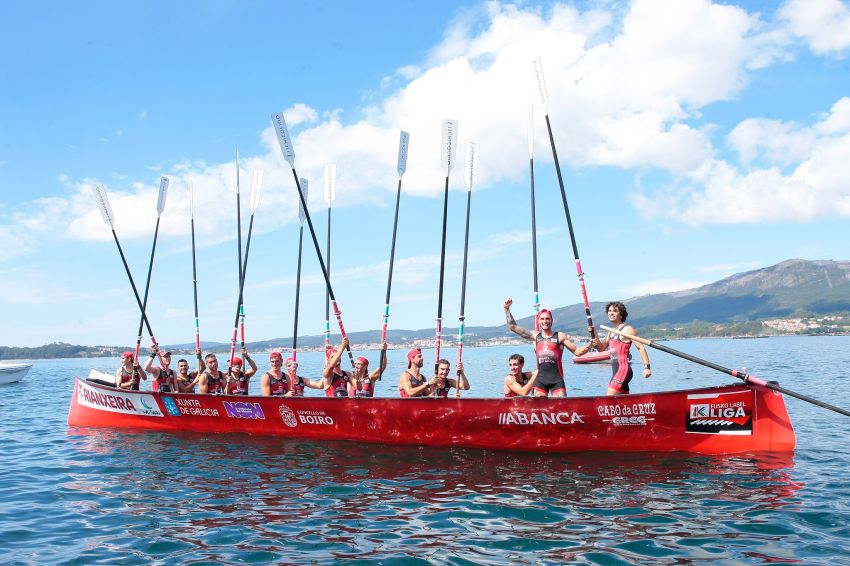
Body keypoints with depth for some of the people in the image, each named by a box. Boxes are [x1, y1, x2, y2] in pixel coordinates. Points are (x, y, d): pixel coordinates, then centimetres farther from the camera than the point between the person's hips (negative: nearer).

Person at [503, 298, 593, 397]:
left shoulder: (560, 336, 5)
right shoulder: (535, 336, 11)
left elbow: (577, 351, 5)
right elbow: (513, 327, 12)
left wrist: (590, 344, -11)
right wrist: (507, 309, 7)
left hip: (557, 379, -2)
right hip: (541, 379, 2)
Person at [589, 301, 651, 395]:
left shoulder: (627, 329, -8)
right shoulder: (611, 332, 17)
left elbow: (641, 348, -13)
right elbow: (601, 348, 16)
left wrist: (647, 367, -21)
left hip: (623, 369, -9)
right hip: (617, 370, 9)